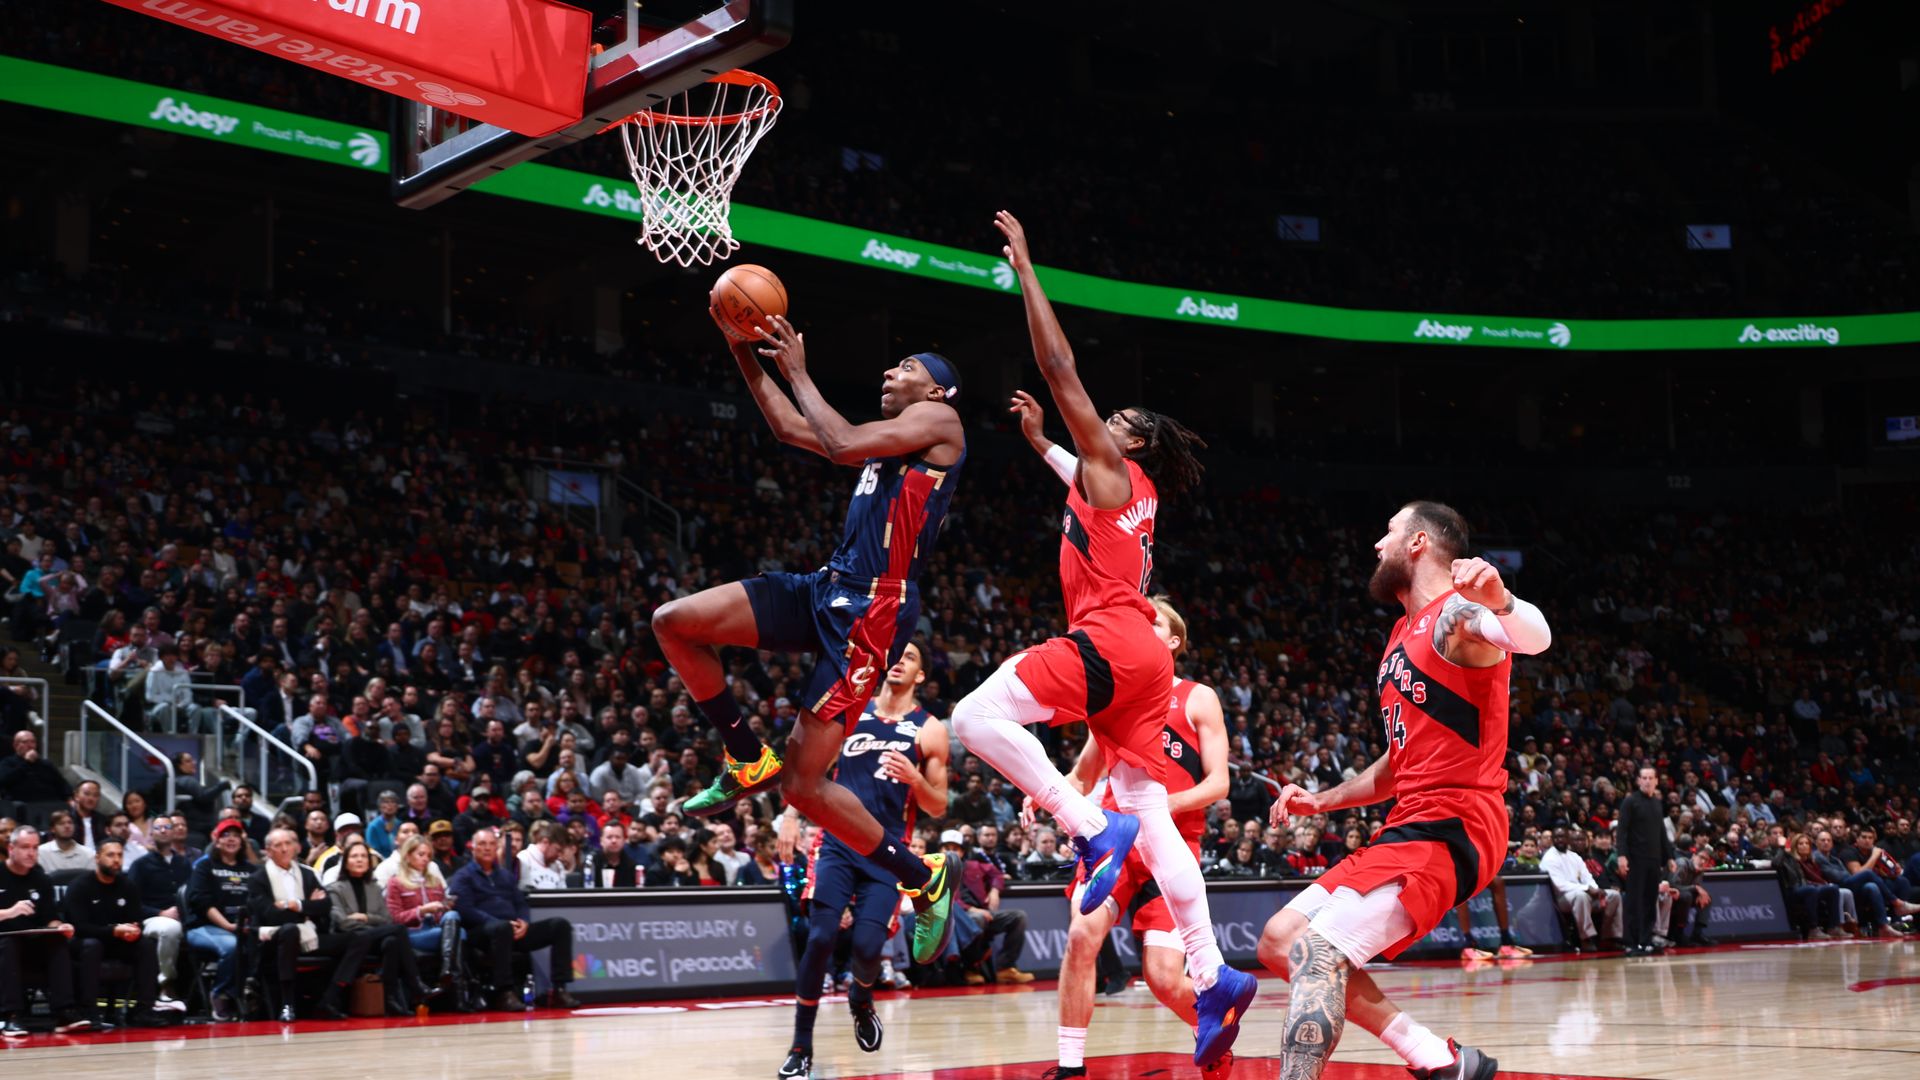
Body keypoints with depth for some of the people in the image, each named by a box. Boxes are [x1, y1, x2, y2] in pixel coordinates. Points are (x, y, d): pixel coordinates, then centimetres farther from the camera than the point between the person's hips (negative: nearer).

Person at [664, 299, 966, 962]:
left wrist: (798, 371, -6)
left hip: (870, 609, -9)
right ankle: (750, 761, 10)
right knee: (673, 622, -4)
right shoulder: (894, 435, 24)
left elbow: (842, 445, -18)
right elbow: (790, 429, 28)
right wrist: (743, 354, 21)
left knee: (805, 786, -10)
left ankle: (925, 881, 9)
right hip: (827, 589, 9)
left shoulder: (938, 420, -3)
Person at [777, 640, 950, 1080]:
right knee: (820, 937, -14)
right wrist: (792, 813, 4)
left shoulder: (929, 731, 3)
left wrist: (914, 778, -15)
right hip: (837, 840, 1)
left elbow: (938, 807, 5)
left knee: (868, 947, -11)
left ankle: (861, 998, 27)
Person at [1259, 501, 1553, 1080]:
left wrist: (1499, 602, -53)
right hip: (1411, 826, 10)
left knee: (1316, 950, -23)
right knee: (1278, 941, 9)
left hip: (1450, 829, -10)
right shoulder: (1405, 635, 21)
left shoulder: (1457, 613, -8)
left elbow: (1535, 638, -32)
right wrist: (1321, 800, 19)